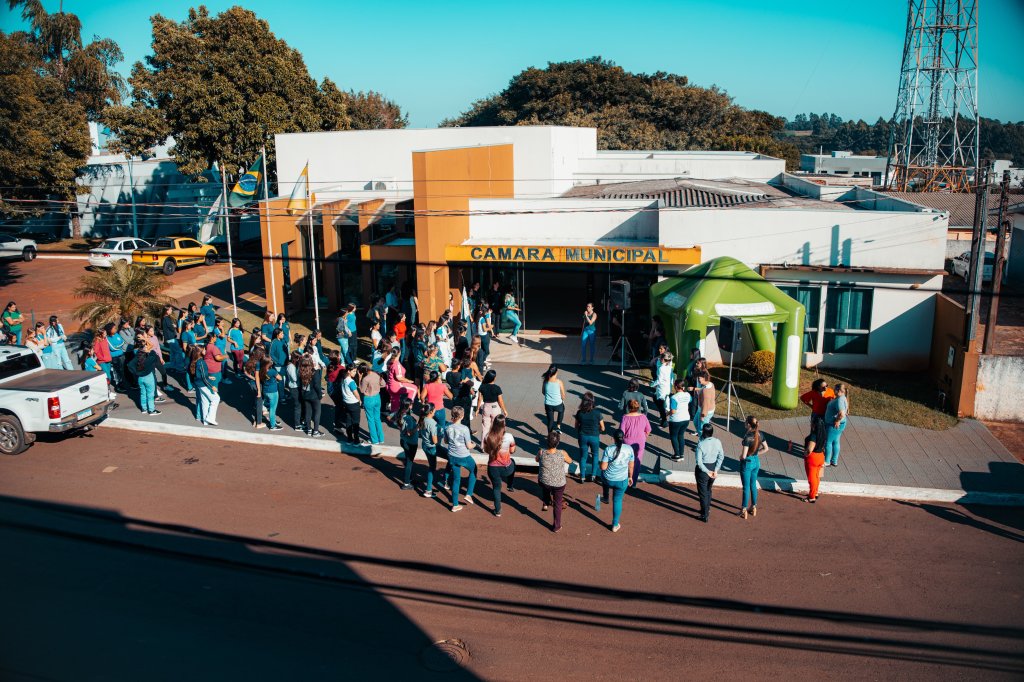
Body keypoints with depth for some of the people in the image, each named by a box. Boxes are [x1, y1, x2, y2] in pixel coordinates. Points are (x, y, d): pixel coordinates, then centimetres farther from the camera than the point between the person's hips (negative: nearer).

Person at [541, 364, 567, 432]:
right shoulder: (559, 382, -18)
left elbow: (543, 392, 6)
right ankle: (558, 426, 25)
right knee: (562, 410, 34)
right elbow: (563, 395, -7)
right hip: (557, 404, -2)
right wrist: (563, 400, 15)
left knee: (550, 420, 20)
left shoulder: (545, 381, -9)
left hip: (548, 405, 2)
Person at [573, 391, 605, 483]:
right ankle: (593, 475, 24)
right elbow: (602, 428, -9)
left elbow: (576, 426, 0)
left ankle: (582, 477, 22)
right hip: (594, 437, -1)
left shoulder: (579, 413, -12)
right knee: (595, 455, 23)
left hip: (583, 437, 1)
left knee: (583, 456, 17)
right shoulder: (597, 413, -19)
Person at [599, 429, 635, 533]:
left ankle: (606, 499, 55)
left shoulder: (608, 449, -18)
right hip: (622, 481, 1)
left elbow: (603, 467, -16)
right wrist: (630, 477, 15)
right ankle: (615, 525, 22)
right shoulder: (629, 449, -10)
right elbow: (631, 466, 0)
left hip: (609, 480, -1)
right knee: (618, 500, 15)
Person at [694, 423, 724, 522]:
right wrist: (715, 470, -4)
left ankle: (704, 516, 18)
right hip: (713, 468, 5)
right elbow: (721, 457, -5)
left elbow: (699, 461, -22)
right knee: (708, 490, 27)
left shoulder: (701, 444, -23)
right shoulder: (718, 442, -9)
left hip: (703, 469, -5)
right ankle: (707, 509, 44)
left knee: (703, 492, 10)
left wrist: (707, 472, -13)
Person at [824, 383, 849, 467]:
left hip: (834, 425, -10)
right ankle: (834, 461, 29)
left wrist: (837, 421, -23)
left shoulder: (839, 400, -27)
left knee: (828, 442, 5)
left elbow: (841, 414, -37)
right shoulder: (841, 398, 4)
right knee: (835, 442, 18)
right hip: (834, 424, 10)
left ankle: (827, 462, 17)